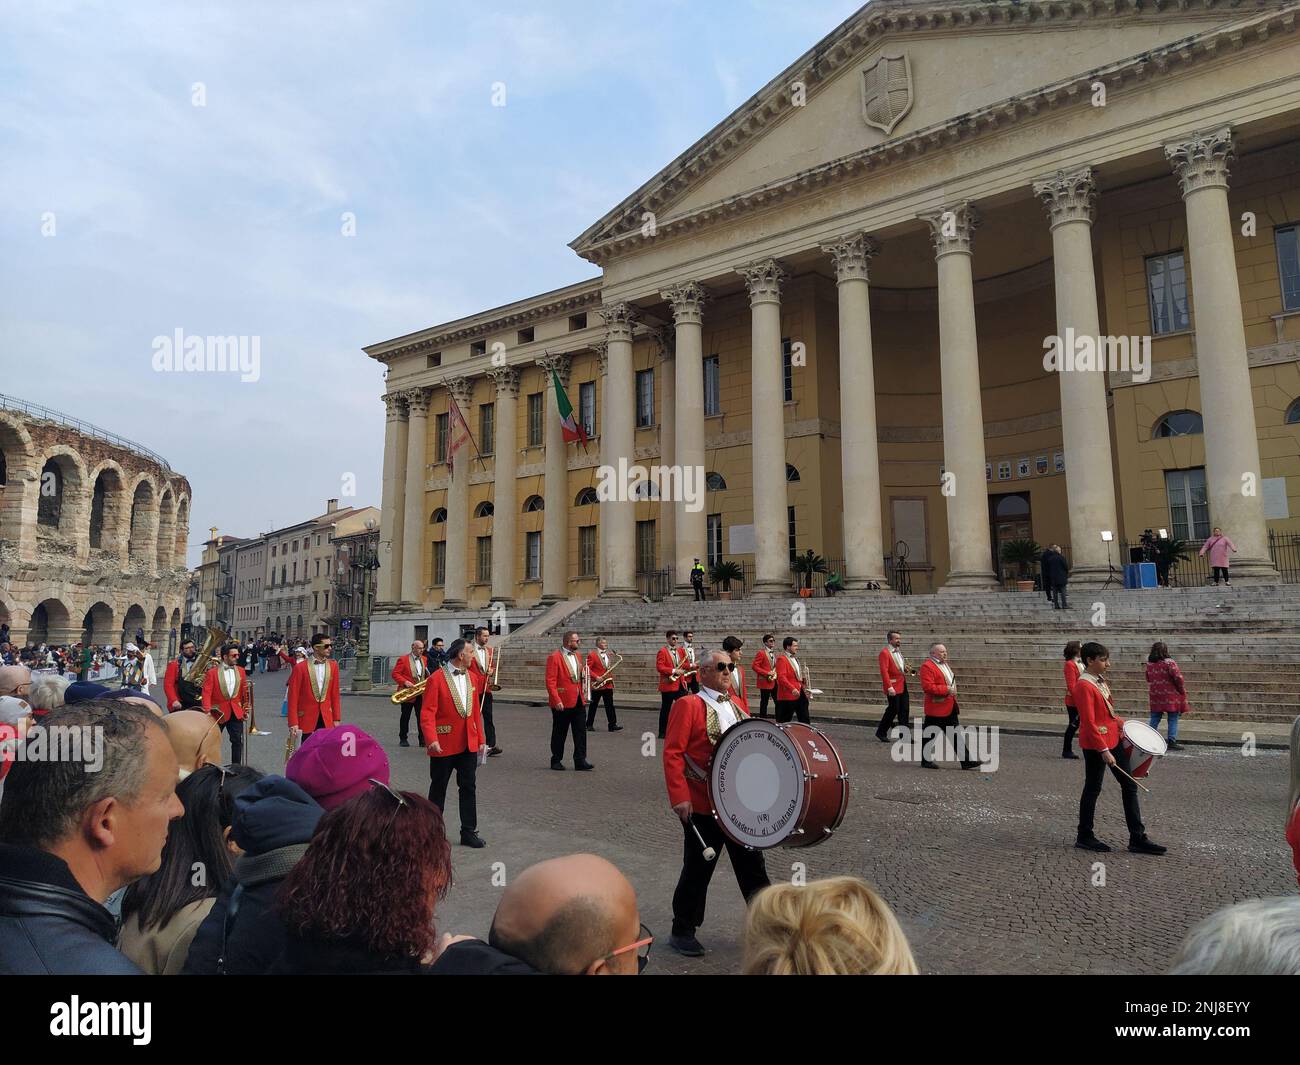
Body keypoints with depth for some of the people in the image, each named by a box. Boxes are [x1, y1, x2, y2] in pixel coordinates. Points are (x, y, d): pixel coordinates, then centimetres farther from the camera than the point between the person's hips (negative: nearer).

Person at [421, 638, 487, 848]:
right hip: (444, 744, -5)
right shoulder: (437, 679, -11)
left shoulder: (470, 677, 7)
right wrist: (431, 739, -25)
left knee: (469, 788, 8)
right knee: (438, 789, 10)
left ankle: (469, 832, 17)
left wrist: (480, 739, 10)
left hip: (469, 744, 5)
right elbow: (427, 713, -14)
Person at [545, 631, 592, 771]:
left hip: (578, 701, 7)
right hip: (563, 703, -7)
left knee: (581, 731, 3)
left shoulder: (577, 655, 13)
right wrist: (556, 700, -21)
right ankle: (556, 761, 19)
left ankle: (580, 761, 7)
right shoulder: (555, 657, -12)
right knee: (559, 733, 6)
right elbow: (550, 681, -16)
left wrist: (584, 671, 8)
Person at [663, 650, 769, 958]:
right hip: (702, 805, -6)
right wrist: (679, 797, -20)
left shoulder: (737, 705, 11)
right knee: (698, 870, 7)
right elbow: (672, 753, -15)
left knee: (752, 867, 14)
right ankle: (682, 932, 25)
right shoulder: (688, 705, -10)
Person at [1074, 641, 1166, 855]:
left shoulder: (1101, 681, 9)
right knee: (1093, 789, 2)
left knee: (1129, 786, 9)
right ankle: (1084, 837, 16)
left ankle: (1137, 839, 16)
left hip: (1114, 739, 9)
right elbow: (1089, 723, -22)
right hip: (1096, 745, -9)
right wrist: (1104, 751, -23)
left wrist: (1121, 725, 5)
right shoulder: (1084, 686, -20)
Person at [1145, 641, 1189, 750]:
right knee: (1173, 720, 4)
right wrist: (1182, 691, -1)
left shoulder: (1149, 664, 3)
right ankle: (1172, 742, 4)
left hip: (1155, 697, 5)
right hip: (1170, 697, -5)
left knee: (1154, 719, 11)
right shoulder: (1169, 663, -15)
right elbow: (1178, 678, -14)